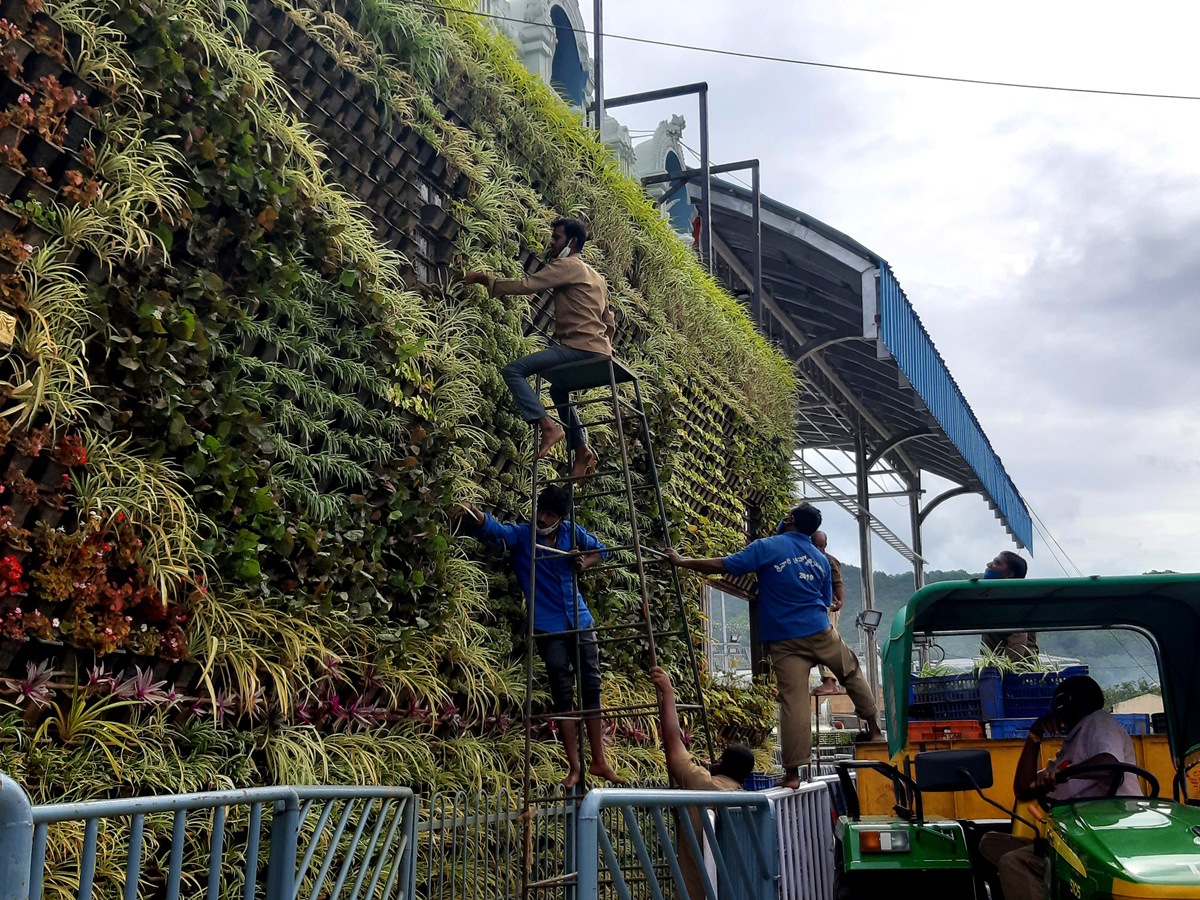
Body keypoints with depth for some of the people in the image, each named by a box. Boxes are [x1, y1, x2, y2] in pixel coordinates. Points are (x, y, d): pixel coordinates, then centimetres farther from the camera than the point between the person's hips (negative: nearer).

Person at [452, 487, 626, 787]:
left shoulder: (572, 533, 3)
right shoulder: (521, 535, -7)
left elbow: (601, 550, 19)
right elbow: (492, 529, -26)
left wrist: (585, 563, -3)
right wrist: (473, 512, -47)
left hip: (580, 621, 3)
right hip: (549, 627, -3)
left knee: (592, 688, 6)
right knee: (563, 695, -1)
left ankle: (599, 761, 16)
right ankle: (574, 767, 7)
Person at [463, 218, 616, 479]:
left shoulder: (568, 266, -2)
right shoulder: (596, 277, 27)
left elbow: (524, 285, -10)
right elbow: (610, 324, 28)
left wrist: (484, 279, -2)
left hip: (579, 347, -10)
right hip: (599, 350, 10)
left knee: (514, 370, -15)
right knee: (558, 389, 34)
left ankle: (549, 427, -25)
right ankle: (582, 449, 25)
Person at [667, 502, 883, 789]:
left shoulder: (768, 547, -3)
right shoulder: (821, 560, 14)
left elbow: (723, 566, -7)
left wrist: (683, 562, 2)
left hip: (785, 641, -3)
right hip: (821, 633, 3)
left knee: (793, 701, -6)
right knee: (851, 672, 27)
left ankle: (792, 772, -5)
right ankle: (873, 728, 34)